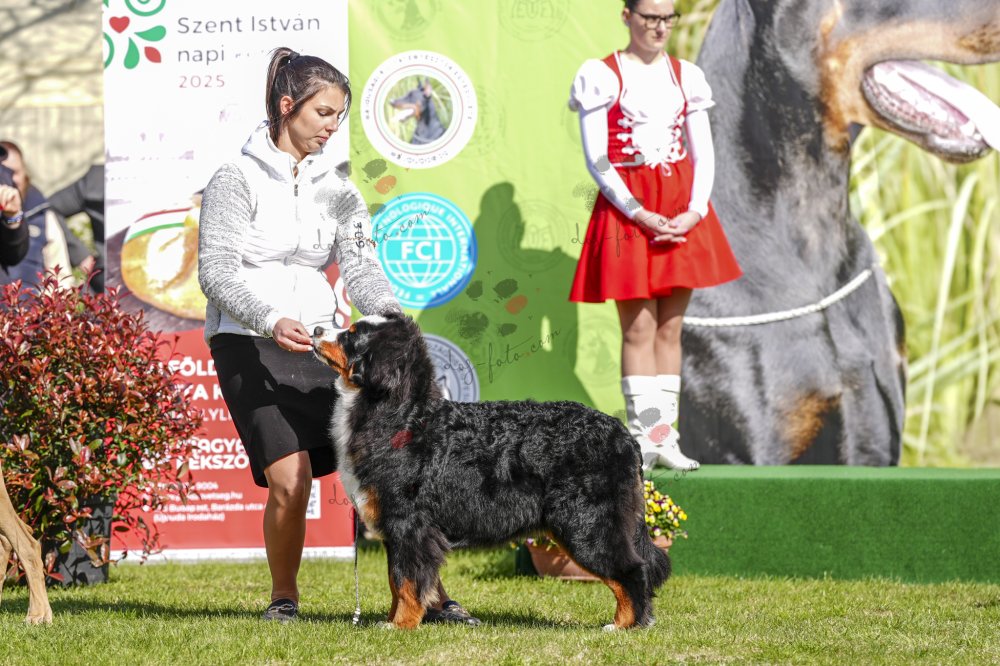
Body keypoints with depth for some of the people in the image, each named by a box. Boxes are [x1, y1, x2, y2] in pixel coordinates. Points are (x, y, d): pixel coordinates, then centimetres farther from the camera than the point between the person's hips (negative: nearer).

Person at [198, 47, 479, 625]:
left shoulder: (336, 186, 12)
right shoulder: (238, 180, -3)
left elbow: (360, 266, 5)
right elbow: (216, 271, -9)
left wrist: (391, 314, -16)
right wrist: (272, 321, -25)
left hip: (320, 340, 5)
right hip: (249, 345, -5)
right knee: (291, 479, -17)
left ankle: (429, 594, -4)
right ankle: (284, 596, 6)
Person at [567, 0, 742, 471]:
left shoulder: (686, 77, 10)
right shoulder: (602, 77, -3)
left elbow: (704, 155, 8)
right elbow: (596, 158, -7)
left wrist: (695, 210, -8)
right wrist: (639, 213, -16)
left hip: (682, 212, 4)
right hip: (627, 207, -4)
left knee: (670, 327, 5)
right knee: (639, 327, -6)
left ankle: (665, 436, 8)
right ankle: (641, 437, -4)